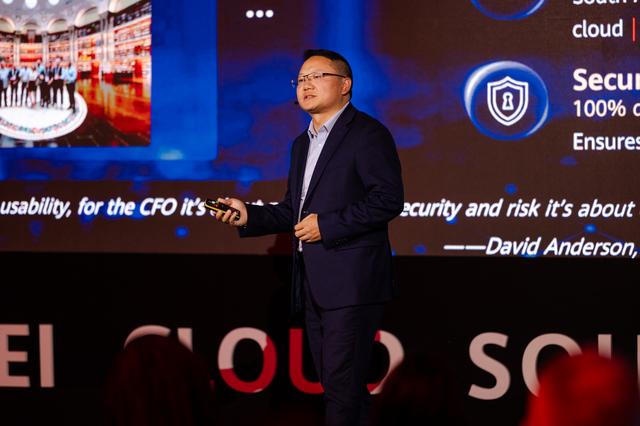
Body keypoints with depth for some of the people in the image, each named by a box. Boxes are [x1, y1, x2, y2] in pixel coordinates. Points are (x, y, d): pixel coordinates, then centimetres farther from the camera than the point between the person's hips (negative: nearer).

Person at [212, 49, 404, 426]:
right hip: (315, 285, 9)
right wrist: (248, 215, 7)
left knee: (342, 386, -10)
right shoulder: (303, 143, 21)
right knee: (336, 385, 12)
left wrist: (326, 225, -17)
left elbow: (388, 199, -16)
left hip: (352, 282, -9)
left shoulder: (367, 133, -6)